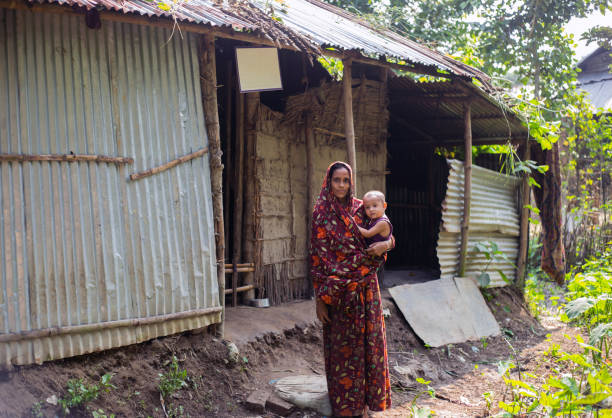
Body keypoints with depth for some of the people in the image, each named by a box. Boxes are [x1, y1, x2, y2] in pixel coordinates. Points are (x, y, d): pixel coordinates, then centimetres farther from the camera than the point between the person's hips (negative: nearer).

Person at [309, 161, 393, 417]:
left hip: (365, 286, 3)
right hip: (338, 288, -3)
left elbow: (387, 235, 16)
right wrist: (320, 298, -10)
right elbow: (317, 257, -6)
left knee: (367, 341, 5)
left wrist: (385, 244, -10)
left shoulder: (360, 209, 7)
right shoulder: (321, 213, -2)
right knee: (341, 345, 3)